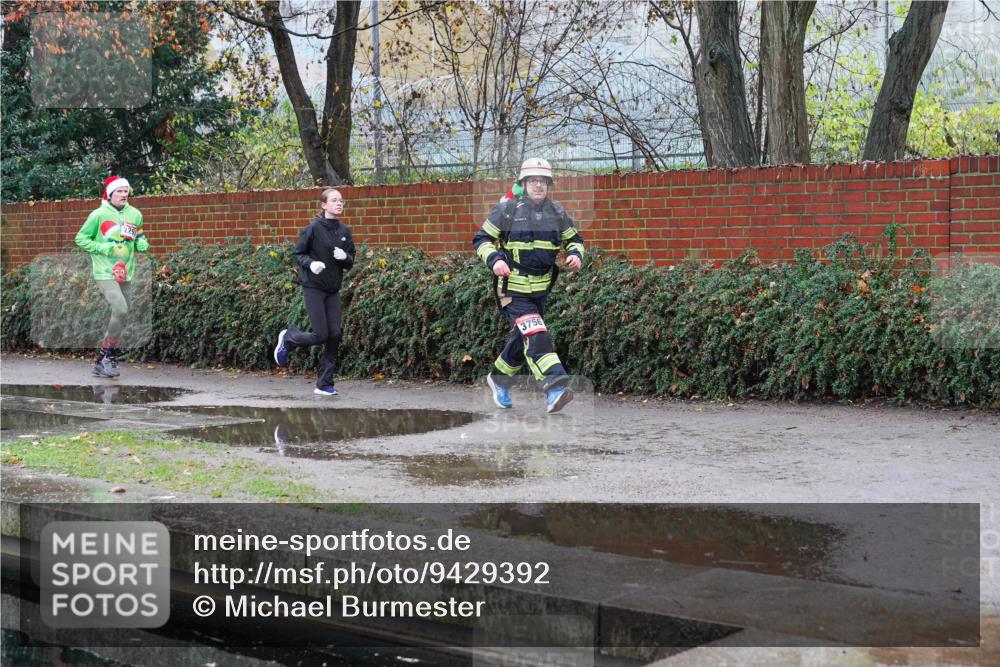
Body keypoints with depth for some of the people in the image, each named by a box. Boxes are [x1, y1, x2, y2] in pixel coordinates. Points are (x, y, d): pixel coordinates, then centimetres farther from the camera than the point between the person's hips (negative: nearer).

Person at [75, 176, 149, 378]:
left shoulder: (135, 215, 6)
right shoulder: (99, 215, -7)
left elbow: (139, 238, 21)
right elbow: (81, 238, 0)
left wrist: (142, 244, -3)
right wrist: (102, 248, -13)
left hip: (125, 273, 6)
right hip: (105, 273, -6)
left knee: (121, 316, 8)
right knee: (120, 309, -23)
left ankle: (104, 362, 19)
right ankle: (107, 354, -7)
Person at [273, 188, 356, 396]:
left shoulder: (344, 231, 5)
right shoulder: (314, 228, -10)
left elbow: (350, 262, 10)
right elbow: (298, 253, -4)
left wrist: (344, 257, -12)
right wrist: (310, 263, -23)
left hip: (333, 289, 5)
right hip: (313, 287, -5)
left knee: (334, 335, -1)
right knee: (321, 335, -9)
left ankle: (325, 384, 8)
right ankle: (288, 338, 23)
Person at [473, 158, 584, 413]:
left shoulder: (558, 213, 6)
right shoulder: (507, 209, -6)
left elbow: (574, 239, 19)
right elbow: (481, 239, 0)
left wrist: (576, 254, -4)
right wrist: (494, 260, -18)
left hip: (540, 290, 6)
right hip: (512, 289, -6)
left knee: (523, 339, 17)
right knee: (535, 335, -21)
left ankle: (499, 379, 41)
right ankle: (554, 389, -31)